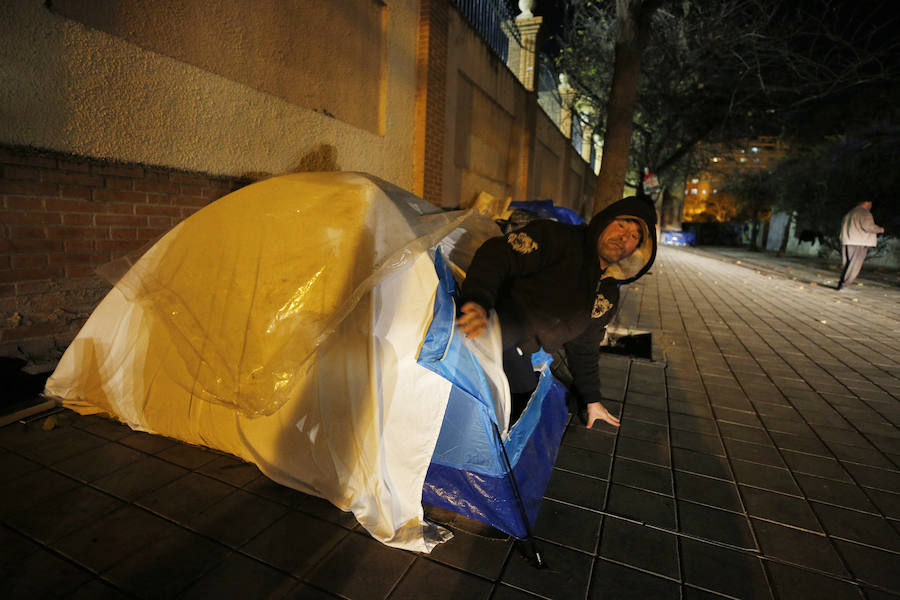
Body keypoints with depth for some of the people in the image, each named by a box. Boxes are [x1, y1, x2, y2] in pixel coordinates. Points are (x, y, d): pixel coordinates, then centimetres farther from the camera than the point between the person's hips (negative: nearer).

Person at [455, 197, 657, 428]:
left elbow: (585, 348, 27)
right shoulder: (559, 239, -9)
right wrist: (477, 301, -42)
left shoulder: (609, 296, 15)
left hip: (516, 354, 8)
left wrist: (592, 399, 32)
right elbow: (497, 254, -22)